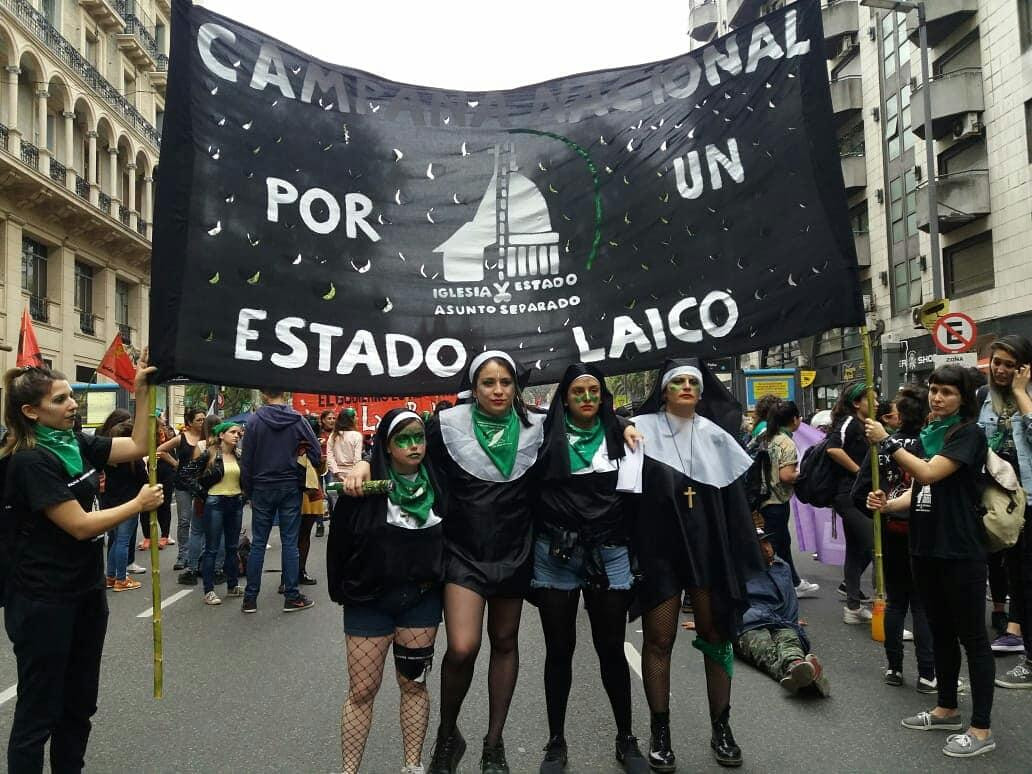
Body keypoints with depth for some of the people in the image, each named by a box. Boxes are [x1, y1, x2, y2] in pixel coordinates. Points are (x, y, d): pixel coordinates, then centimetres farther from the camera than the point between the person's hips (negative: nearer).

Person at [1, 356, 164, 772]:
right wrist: (139, 504, -10)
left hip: (86, 590, 8)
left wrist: (142, 391, -1)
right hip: (43, 602, -8)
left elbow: (138, 446, 7)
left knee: (80, 702, 18)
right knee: (38, 711, 5)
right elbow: (80, 525, -21)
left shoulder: (77, 443, 4)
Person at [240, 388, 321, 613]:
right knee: (289, 542, 4)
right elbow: (316, 452, -3)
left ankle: (250, 598, 11)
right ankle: (291, 597, 7)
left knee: (258, 543, 7)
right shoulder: (298, 421, -3)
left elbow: (246, 461, -2)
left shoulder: (255, 421, -4)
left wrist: (247, 490, 6)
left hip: (262, 488, 0)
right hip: (291, 488, 0)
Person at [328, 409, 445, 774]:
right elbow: (339, 541, -4)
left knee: (413, 683, 12)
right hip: (368, 601, -2)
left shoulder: (437, 483, -2)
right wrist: (341, 590, 1)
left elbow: (449, 536, 8)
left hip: (421, 599, 2)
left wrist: (436, 581, 6)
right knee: (362, 690, 4)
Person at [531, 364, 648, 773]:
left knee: (611, 649, 9)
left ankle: (626, 739, 26)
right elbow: (529, 491, 0)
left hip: (609, 555, 1)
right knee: (559, 650, 9)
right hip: (556, 555, -1)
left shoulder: (617, 433, 6)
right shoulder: (547, 434, 0)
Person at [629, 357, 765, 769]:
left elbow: (734, 495, 9)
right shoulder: (643, 429, -2)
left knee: (716, 635, 8)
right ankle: (660, 733, 16)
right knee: (659, 639, 3)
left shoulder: (715, 434, 7)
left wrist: (742, 548, 5)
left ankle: (721, 728, 23)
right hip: (659, 548, -2)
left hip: (708, 547, 3)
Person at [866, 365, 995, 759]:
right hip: (925, 547, 8)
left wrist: (887, 441, -17)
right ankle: (947, 709, 30)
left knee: (972, 636, 1)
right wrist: (888, 504, -5)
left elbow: (929, 474, -21)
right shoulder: (929, 434, 12)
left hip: (960, 552, -8)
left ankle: (982, 729, 9)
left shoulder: (969, 433, -10)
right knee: (940, 630, 17)